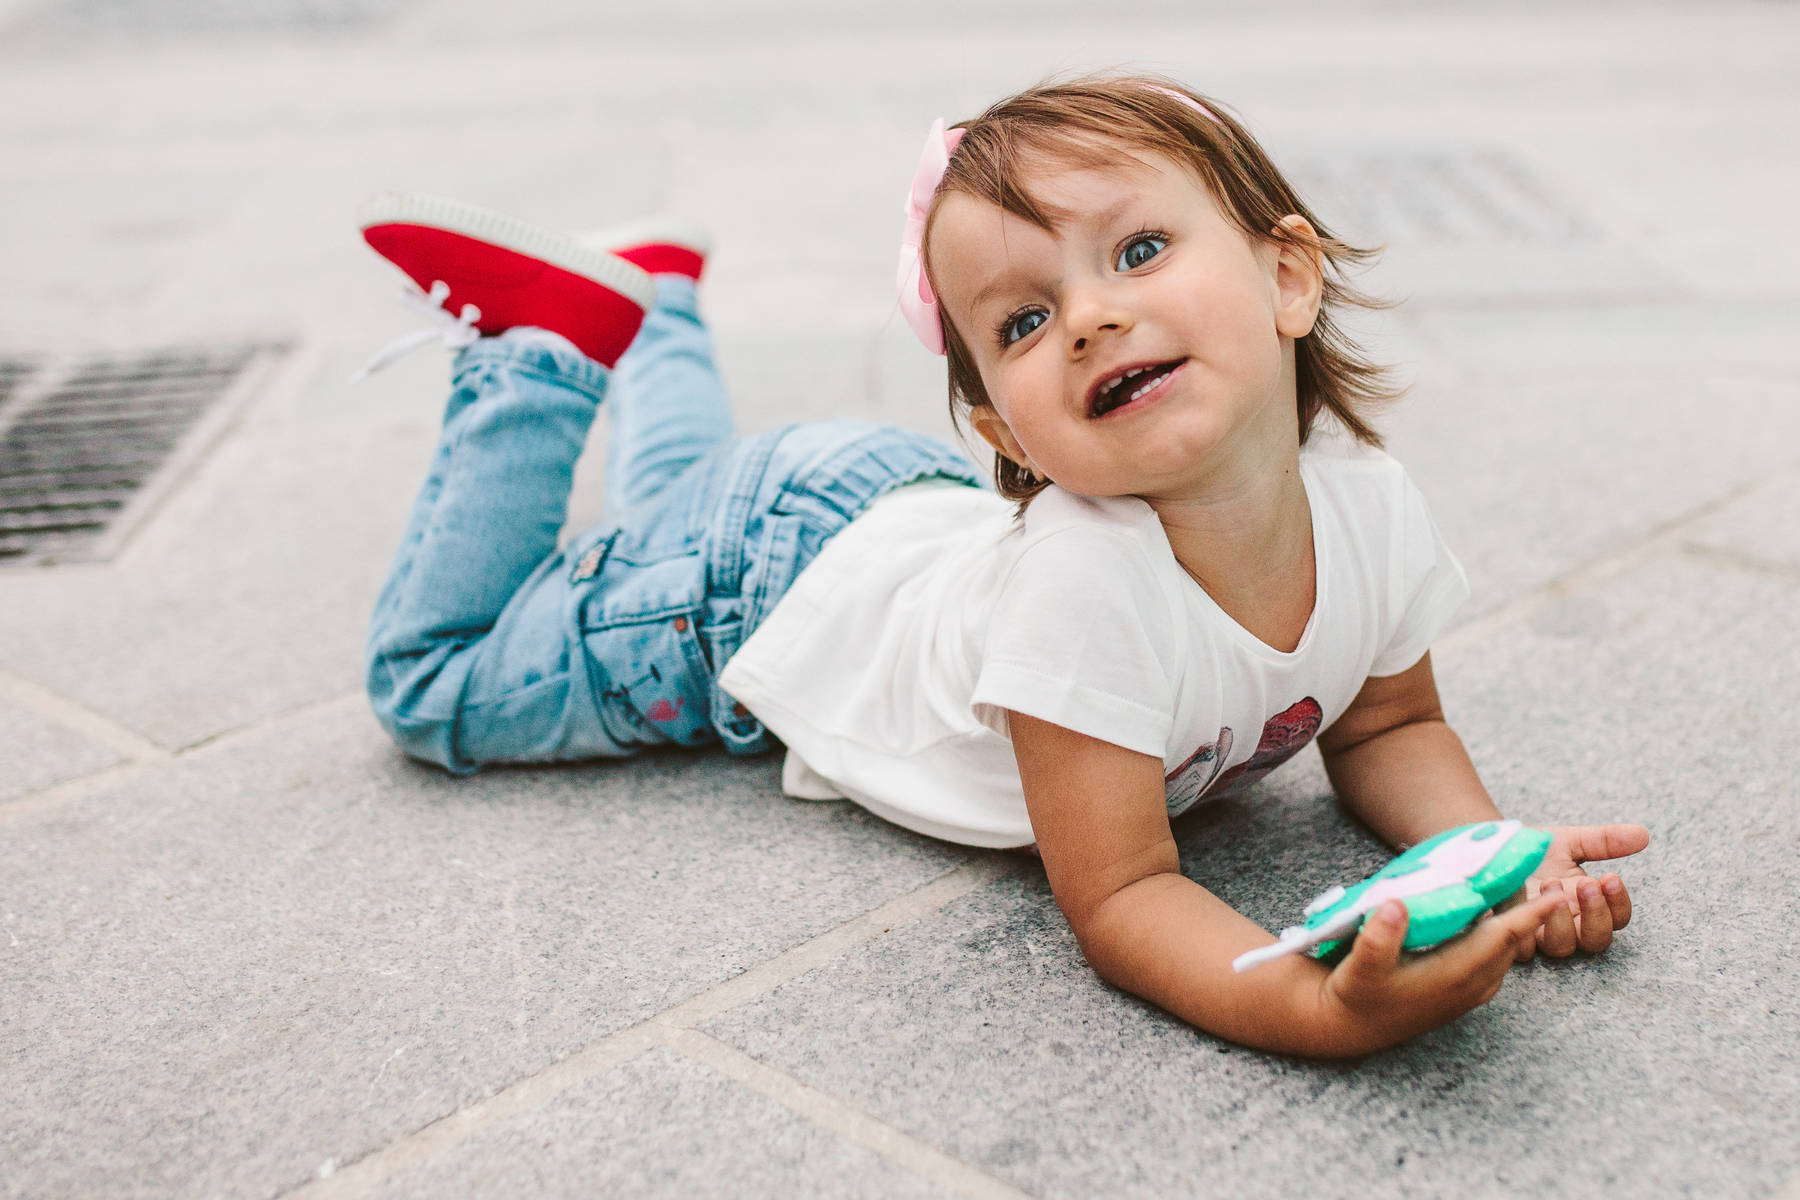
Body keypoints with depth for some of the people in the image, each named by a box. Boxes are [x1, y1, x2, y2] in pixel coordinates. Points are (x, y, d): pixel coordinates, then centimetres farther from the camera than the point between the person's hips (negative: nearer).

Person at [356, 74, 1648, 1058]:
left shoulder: (1373, 503, -27)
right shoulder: (1083, 585, -46)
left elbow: (1389, 731, -9)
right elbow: (1120, 892, -38)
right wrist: (1319, 1009, -56)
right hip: (763, 585, -5)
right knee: (433, 690, 14)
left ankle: (651, 297, 50)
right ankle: (541, 343, 16)